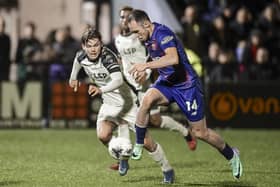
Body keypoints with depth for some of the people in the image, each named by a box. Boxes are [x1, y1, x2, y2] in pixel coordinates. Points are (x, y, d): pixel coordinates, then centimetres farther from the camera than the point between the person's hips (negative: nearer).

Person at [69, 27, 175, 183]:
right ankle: (123, 157, 7)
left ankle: (167, 170, 20)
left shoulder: (108, 57, -29)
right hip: (109, 105, 5)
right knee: (103, 135, -23)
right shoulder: (82, 57, -9)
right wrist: (73, 77, 32)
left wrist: (101, 89, -60)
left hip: (127, 102, -5)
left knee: (146, 142, -4)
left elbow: (118, 80, -45)